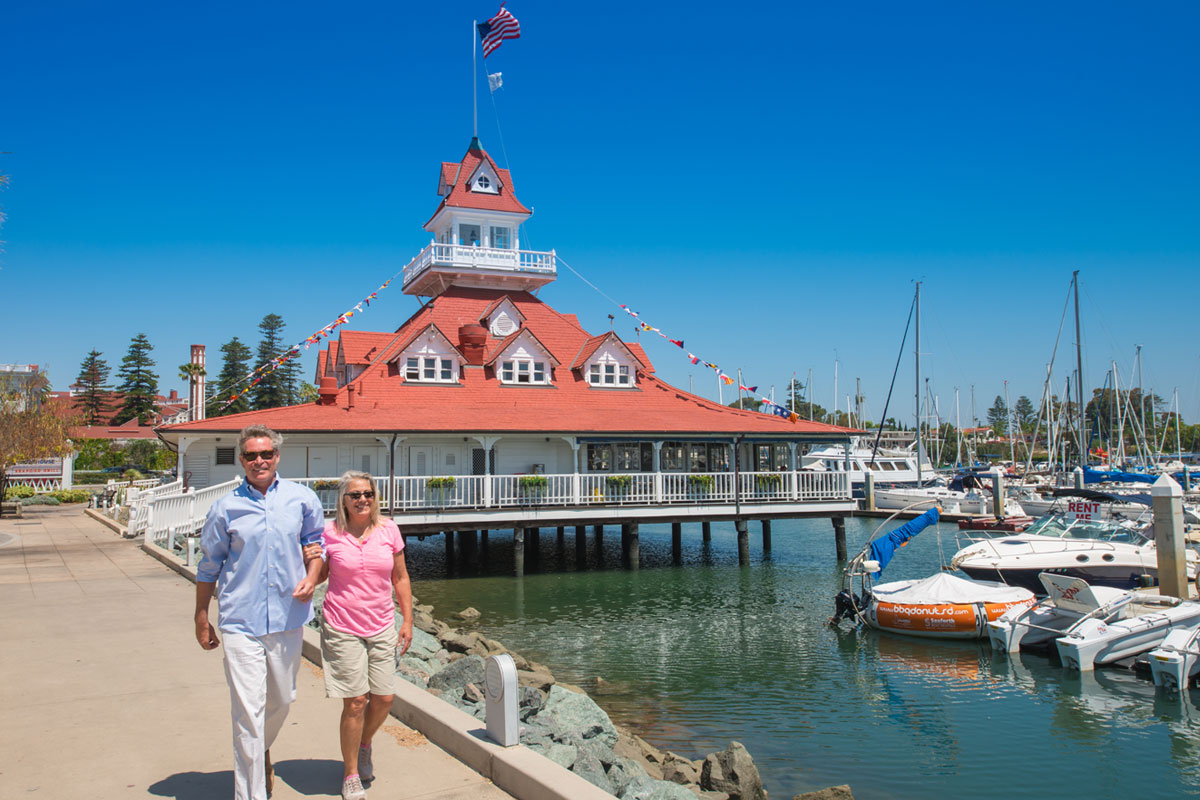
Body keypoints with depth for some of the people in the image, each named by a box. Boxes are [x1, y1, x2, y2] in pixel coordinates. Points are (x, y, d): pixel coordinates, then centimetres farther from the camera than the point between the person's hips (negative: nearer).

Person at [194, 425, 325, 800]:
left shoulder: (302, 499, 2)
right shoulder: (226, 508, -1)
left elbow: (315, 543, 15)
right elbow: (209, 566, 7)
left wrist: (311, 577, -4)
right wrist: (202, 619, 9)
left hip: (288, 618, 3)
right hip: (241, 623, -3)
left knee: (282, 700, 19)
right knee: (248, 713, -5)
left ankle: (261, 749, 49)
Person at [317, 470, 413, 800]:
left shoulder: (388, 530, 1)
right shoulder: (329, 532, -5)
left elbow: (400, 578, 8)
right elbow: (316, 575, 7)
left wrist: (407, 620, 5)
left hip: (382, 627, 3)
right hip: (342, 628, -3)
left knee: (384, 698, 5)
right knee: (355, 702, -2)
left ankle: (364, 744, 38)